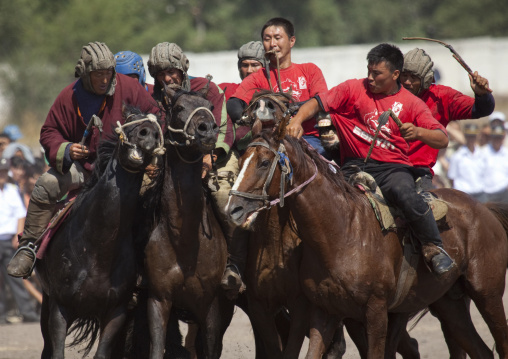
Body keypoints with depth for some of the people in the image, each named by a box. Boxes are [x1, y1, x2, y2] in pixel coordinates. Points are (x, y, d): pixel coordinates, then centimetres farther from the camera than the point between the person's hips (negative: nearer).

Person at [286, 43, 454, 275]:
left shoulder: (411, 103, 5)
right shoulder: (354, 89, 8)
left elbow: (442, 140, 1)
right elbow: (317, 103, 1)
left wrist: (417, 132, -20)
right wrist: (298, 120, -19)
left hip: (393, 168, -2)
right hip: (356, 166, 2)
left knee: (405, 194, -34)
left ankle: (434, 248, -16)